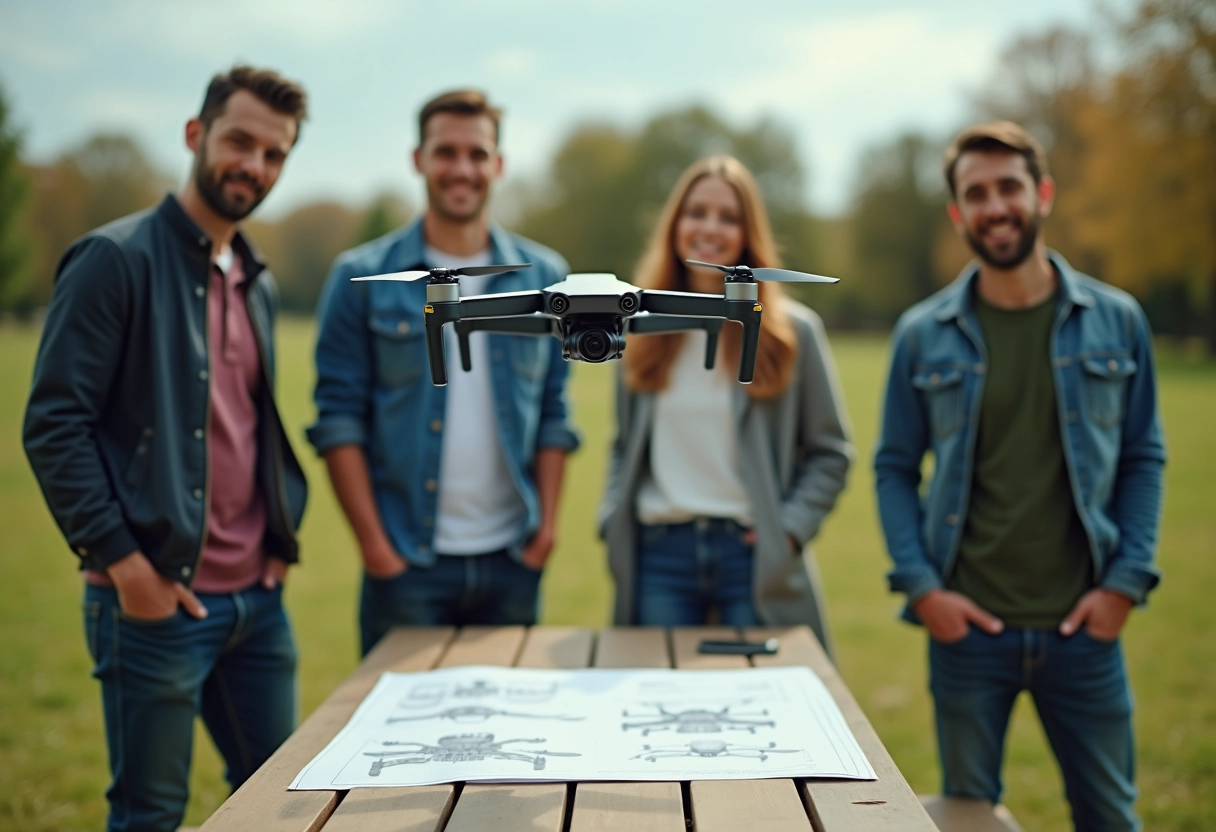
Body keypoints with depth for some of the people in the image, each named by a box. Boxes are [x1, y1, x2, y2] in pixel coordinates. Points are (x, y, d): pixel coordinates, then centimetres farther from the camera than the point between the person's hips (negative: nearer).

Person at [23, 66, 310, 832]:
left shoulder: (258, 285, 14)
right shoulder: (118, 259, -9)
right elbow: (54, 424, -14)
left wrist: (283, 535, 10)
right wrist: (122, 560, -18)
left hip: (257, 599, 7)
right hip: (157, 600, -7)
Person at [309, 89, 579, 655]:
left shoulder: (543, 277, 6)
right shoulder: (362, 278, -2)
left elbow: (554, 413, 8)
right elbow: (339, 418, -4)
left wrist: (547, 525, -1)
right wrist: (373, 544, -10)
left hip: (512, 563, 3)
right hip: (407, 561, -2)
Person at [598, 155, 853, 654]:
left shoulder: (793, 330, 1)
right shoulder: (643, 327, 9)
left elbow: (830, 453, 4)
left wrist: (790, 527, -8)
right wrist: (613, 517, 2)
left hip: (752, 553, -2)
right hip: (659, 551, 2)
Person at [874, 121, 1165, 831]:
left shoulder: (1116, 321, 1)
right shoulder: (923, 335, 0)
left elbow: (1144, 458, 5)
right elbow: (895, 468, 4)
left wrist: (1126, 580, -4)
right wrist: (920, 585, -7)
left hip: (1082, 626, 1)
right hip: (968, 627, 0)